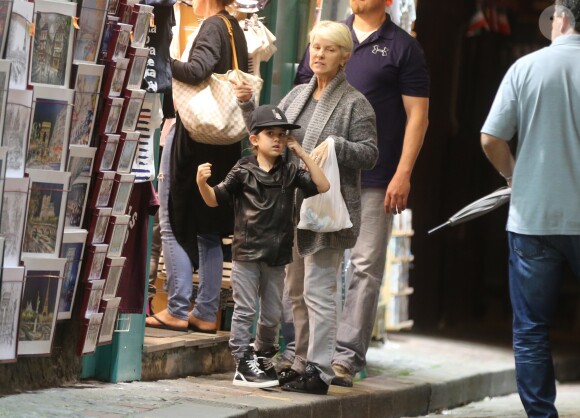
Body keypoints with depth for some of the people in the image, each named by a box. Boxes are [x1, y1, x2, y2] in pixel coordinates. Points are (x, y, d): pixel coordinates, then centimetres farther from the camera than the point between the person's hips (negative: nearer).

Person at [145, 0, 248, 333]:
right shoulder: (236, 29, 14)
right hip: (224, 145, 9)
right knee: (209, 230, 11)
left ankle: (178, 311, -6)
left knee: (174, 225, -3)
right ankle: (206, 314, 10)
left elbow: (196, 71, -27)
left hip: (194, 137, -9)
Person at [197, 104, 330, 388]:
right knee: (245, 311, -2)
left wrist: (302, 153, -1)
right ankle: (243, 364, 2)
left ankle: (262, 357, 27)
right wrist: (202, 183, -19)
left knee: (272, 314, 11)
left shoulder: (290, 173, 7)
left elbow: (322, 186, 1)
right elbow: (215, 200, 2)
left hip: (276, 257, 4)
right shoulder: (243, 172, -2)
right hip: (246, 253, -4)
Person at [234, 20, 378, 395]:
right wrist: (248, 104, 3)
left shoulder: (354, 104, -4)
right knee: (296, 290, 12)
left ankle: (319, 371, -7)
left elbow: (370, 154, -7)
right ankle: (303, 363, 21)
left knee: (318, 289, -10)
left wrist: (337, 144, -23)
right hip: (293, 207, 7)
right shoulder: (298, 95, 16)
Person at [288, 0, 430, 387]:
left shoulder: (403, 48, 3)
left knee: (365, 266, -4)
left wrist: (403, 173, -10)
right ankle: (299, 351, 12)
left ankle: (347, 356, -1)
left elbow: (417, 115, -1)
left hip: (375, 180, -4)